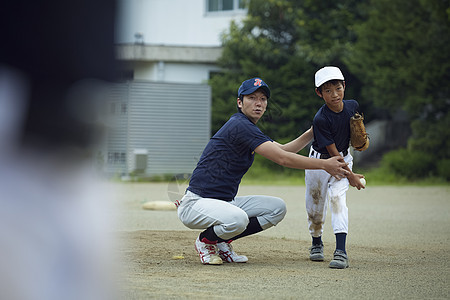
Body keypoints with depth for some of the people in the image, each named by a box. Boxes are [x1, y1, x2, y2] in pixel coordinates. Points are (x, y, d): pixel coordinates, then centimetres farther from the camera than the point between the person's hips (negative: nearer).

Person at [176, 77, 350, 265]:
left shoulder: (249, 129, 16)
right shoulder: (240, 126, -17)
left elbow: (283, 149, 20)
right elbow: (282, 158, -22)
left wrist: (313, 132, 8)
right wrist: (324, 165, -20)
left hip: (225, 201, 10)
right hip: (196, 204, -10)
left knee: (277, 207, 2)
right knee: (238, 219, -38)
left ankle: (222, 242, 8)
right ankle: (206, 241, -4)